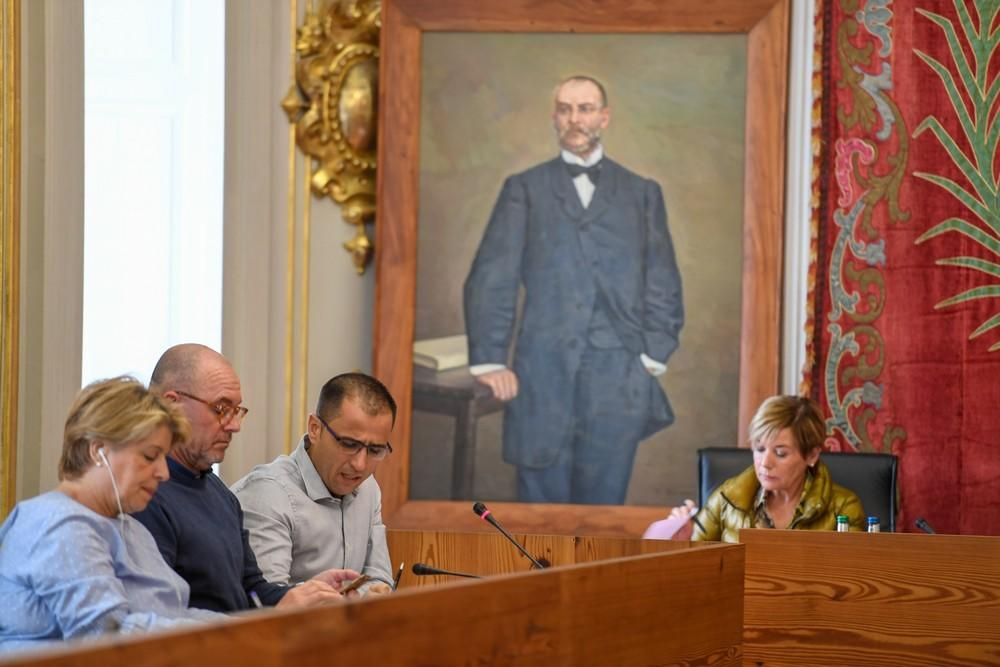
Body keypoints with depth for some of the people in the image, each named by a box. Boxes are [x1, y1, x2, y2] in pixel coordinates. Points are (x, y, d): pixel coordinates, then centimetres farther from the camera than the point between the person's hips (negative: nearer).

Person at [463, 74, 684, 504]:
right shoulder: (524, 190, 11)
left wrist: (653, 359, 0)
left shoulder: (642, 193, 14)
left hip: (618, 379, 0)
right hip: (542, 375, 0)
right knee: (542, 505, 1)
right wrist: (489, 362, -4)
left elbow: (663, 286, 11)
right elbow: (490, 279, 5)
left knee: (602, 508, 0)